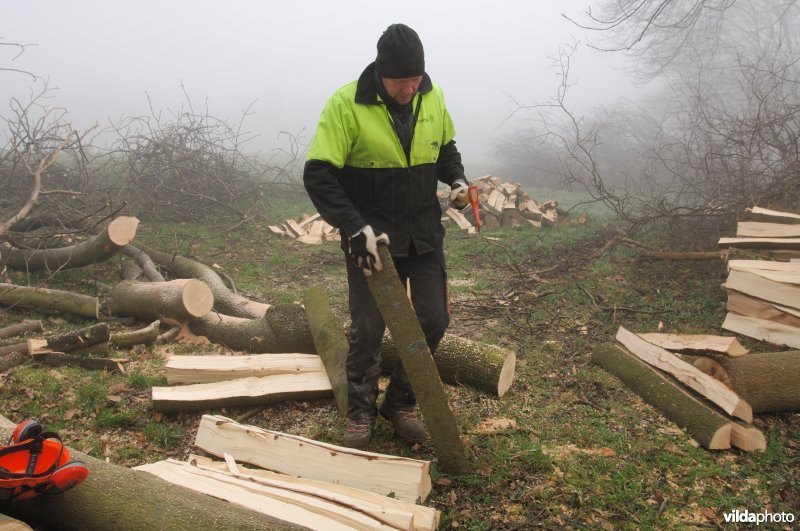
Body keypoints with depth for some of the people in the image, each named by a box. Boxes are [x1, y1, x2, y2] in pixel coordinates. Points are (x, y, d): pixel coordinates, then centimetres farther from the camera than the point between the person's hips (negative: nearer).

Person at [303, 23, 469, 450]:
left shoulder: (432, 97, -1)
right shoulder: (346, 104, -17)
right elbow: (318, 175, -19)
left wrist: (456, 179, -3)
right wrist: (355, 228, -29)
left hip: (424, 233, 5)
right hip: (371, 236, -4)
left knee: (433, 319, 5)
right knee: (368, 327, 0)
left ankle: (400, 404, 25)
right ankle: (360, 414, 22)